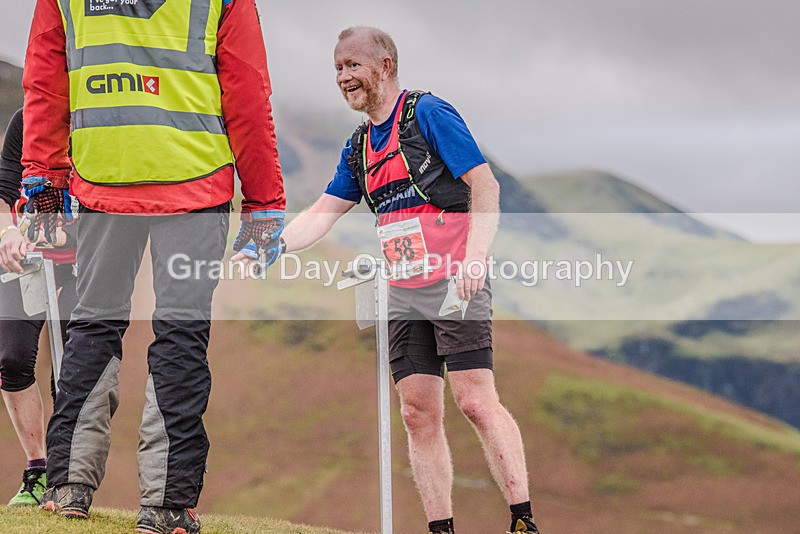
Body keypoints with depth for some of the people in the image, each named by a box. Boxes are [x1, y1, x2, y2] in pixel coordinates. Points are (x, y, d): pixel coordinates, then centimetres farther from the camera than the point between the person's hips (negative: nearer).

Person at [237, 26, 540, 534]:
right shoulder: (359, 147, 17)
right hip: (404, 295, 7)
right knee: (419, 412, 1)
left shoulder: (428, 113, -6)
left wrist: (475, 256, -22)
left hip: (456, 283, -7)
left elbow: (484, 183, -11)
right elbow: (321, 215, 20)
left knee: (477, 400, -15)